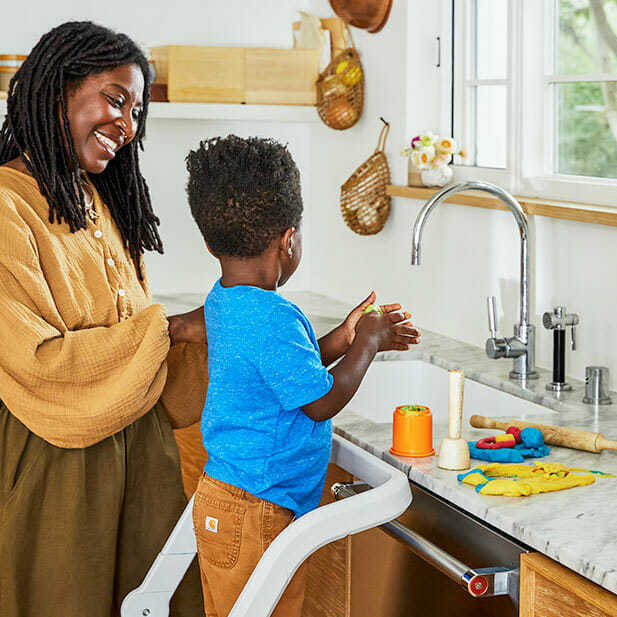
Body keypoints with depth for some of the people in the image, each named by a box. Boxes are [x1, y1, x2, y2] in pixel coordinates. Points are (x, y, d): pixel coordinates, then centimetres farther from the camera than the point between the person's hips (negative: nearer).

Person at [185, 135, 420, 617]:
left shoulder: (223, 302, 5)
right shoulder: (270, 316, -24)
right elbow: (322, 402, -17)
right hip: (255, 513, -9)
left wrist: (342, 341, 12)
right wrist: (366, 344, -4)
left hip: (221, 501, 9)